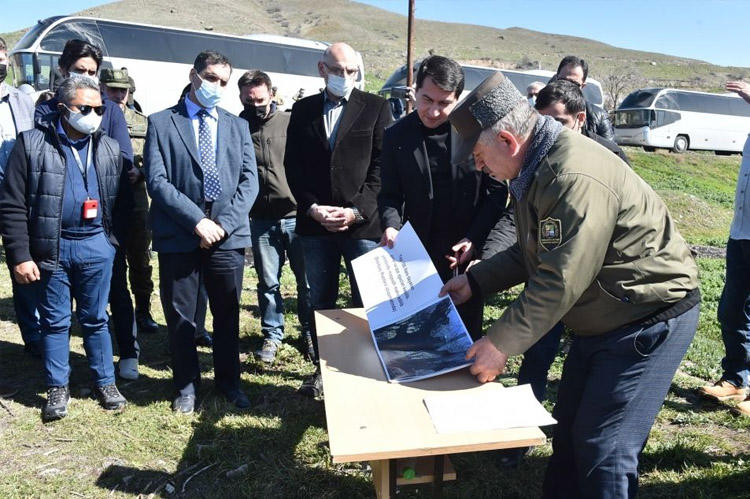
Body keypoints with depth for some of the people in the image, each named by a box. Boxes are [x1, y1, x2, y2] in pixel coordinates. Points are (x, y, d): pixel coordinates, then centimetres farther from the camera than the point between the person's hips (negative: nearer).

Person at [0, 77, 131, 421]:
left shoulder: (110, 148, 5)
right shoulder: (32, 144, -4)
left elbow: (122, 201, 7)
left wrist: (117, 242, -2)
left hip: (96, 246, 2)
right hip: (51, 248, -1)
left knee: (96, 319, 12)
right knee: (55, 321, 10)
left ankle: (105, 382, 24)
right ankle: (57, 389, 24)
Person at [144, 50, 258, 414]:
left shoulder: (237, 126, 13)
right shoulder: (161, 123, 4)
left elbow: (249, 181, 4)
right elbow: (157, 181, -6)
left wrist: (223, 223, -9)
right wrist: (197, 221, -15)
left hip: (228, 235, 2)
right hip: (179, 235, -2)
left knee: (228, 314, 12)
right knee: (180, 315, 9)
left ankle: (228, 380, 30)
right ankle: (186, 384, 27)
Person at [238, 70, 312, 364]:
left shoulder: (291, 122, 1)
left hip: (296, 215, -1)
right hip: (261, 221, 1)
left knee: (307, 280, 7)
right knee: (268, 283, 10)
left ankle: (310, 331, 26)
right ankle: (272, 334, 27)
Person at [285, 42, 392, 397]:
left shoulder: (376, 108, 3)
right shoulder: (303, 110, 11)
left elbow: (380, 167, -3)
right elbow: (293, 166, 6)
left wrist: (357, 210, -13)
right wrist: (312, 208, -7)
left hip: (362, 222, -2)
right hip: (316, 222, 3)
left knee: (367, 302, 2)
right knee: (320, 301, 12)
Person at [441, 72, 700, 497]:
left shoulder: (576, 178, -30)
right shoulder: (536, 169, 3)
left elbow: (558, 283, -30)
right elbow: (532, 253, 13)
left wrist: (500, 344, -23)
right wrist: (475, 281, 7)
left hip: (651, 319, -10)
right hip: (600, 320, 10)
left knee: (603, 450, -4)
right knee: (569, 430, 17)